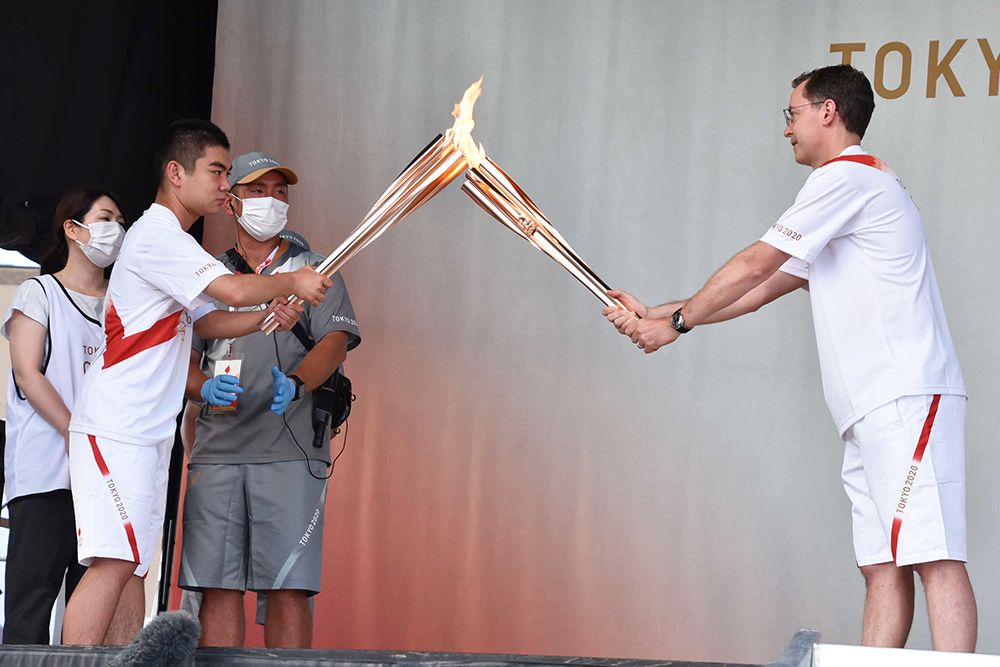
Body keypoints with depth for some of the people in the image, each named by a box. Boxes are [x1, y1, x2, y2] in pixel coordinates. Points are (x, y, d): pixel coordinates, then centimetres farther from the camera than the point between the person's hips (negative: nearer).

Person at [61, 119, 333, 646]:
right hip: (115, 428, -11)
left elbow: (205, 321, 22)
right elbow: (235, 290, -21)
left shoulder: (171, 242, 22)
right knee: (114, 561, -18)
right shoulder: (157, 235, -12)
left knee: (130, 562, 7)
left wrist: (272, 316, 6)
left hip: (145, 432, 11)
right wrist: (292, 282, -4)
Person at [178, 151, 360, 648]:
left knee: (288, 587, -10)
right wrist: (206, 387, -11)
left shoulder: (314, 273, 14)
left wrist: (294, 384, -22)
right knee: (218, 588, -4)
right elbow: (182, 362, 14)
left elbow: (335, 343, -1)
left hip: (290, 453, -2)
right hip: (216, 452, 2)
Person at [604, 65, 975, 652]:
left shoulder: (846, 177, -4)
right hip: (875, 413, 10)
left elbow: (755, 265, -5)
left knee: (933, 554, -17)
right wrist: (656, 315, 23)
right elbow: (762, 288, 27)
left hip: (908, 398, -10)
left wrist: (677, 322, 5)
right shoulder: (858, 183, 28)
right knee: (883, 565, 2)